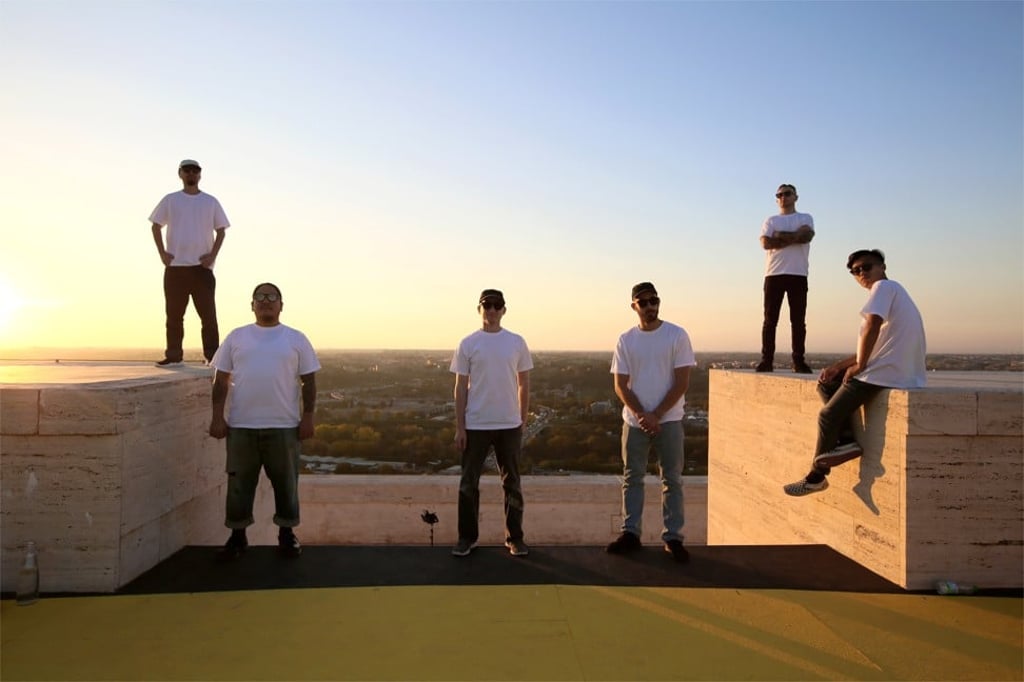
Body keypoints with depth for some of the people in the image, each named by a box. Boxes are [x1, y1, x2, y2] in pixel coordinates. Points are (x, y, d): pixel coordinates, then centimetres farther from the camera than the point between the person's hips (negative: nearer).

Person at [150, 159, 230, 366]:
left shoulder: (211, 202, 8)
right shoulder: (170, 200, 8)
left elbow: (221, 230, 8)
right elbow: (156, 225, 11)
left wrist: (213, 254, -6)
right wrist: (162, 253, -1)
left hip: (202, 266, -1)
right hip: (175, 266, 1)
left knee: (208, 313, -3)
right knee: (174, 313, 4)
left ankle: (213, 355, 1)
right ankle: (173, 355, 10)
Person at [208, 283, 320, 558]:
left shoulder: (296, 339, 5)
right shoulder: (236, 337, 7)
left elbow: (309, 381, 4)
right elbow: (221, 380, 7)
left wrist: (308, 418, -3)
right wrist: (217, 417, -1)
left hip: (284, 425, -1)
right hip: (241, 426, 1)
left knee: (285, 482, 8)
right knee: (239, 483, 9)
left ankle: (287, 533, 22)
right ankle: (238, 535, 22)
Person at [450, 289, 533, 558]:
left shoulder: (516, 342, 3)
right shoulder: (468, 344, 0)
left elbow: (524, 384, 8)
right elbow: (461, 388, 0)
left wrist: (523, 421, 5)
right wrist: (459, 427, -4)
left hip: (509, 425, 1)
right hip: (476, 425, -1)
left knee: (511, 483, 10)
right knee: (469, 483, 6)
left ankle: (514, 537, 21)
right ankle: (467, 537, 19)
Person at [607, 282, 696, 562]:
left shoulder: (677, 335, -4)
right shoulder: (626, 340, 3)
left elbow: (681, 383, -7)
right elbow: (620, 385, 1)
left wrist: (655, 415, -12)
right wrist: (641, 415, -12)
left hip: (668, 420, -2)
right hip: (634, 420, 3)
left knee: (672, 479, 4)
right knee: (632, 478, 9)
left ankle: (673, 537, 12)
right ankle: (630, 533, 19)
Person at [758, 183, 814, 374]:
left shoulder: (805, 218, 14)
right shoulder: (771, 220, 16)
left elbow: (807, 235, -8)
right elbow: (766, 243, -3)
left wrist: (780, 235, -4)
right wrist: (794, 237, -4)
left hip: (798, 275, -1)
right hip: (774, 274, 1)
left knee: (798, 320, -2)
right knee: (770, 320, -2)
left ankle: (799, 361, 0)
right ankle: (767, 360, -1)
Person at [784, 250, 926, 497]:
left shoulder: (884, 286, -6)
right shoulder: (892, 290, 25)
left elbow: (872, 325, -23)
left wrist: (858, 365, -13)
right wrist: (841, 365, 14)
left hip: (886, 372, -10)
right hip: (894, 370, 10)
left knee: (829, 415, -2)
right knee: (827, 384, 18)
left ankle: (816, 477, 9)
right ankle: (846, 439, 1)